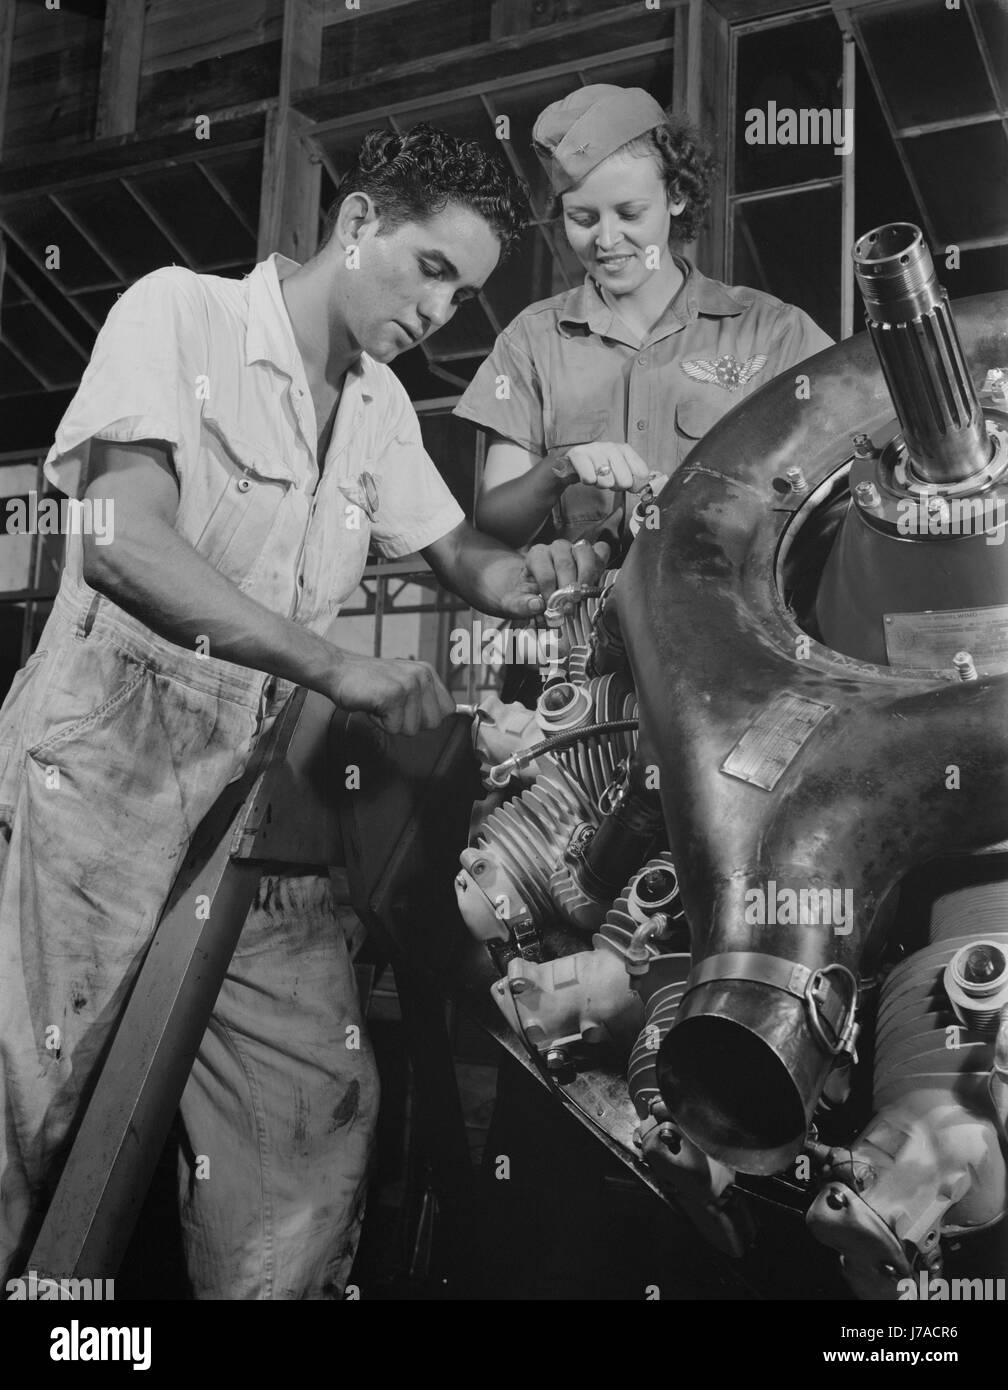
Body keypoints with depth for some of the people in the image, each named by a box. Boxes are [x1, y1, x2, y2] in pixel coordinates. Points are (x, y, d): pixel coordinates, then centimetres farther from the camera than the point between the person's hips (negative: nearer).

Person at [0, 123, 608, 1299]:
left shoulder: (380, 407, 13)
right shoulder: (179, 314, -7)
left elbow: (460, 558, 20)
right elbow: (123, 540, -20)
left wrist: (532, 573, -5)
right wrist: (340, 666, -27)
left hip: (259, 799, 6)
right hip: (104, 779, -6)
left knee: (321, 1113, 2)